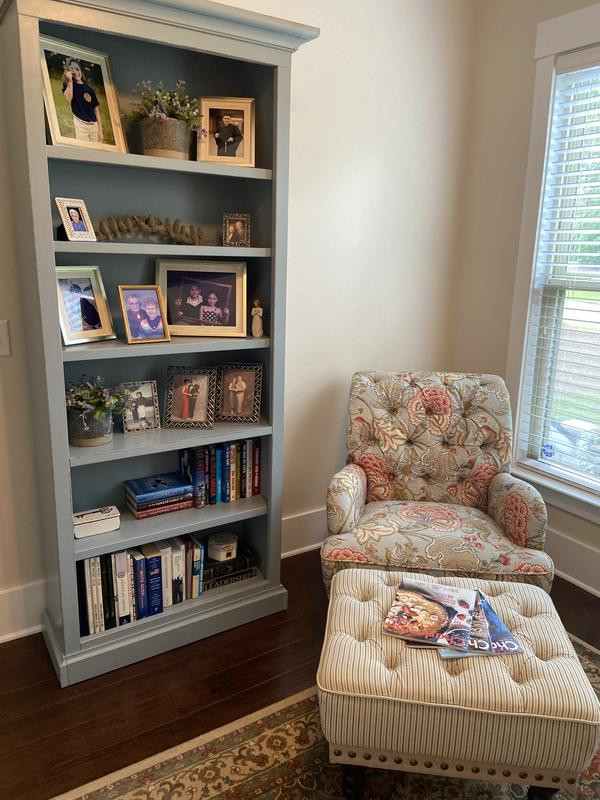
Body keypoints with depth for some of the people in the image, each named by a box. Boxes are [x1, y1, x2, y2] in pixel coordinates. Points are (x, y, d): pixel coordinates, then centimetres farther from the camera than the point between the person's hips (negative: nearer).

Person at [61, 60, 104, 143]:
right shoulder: (68, 84, 9)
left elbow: (96, 109, 12)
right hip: (80, 123, -3)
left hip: (94, 124, 3)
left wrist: (100, 130, 5)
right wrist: (70, 80, -8)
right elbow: (68, 99, -11)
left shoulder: (88, 88, 15)